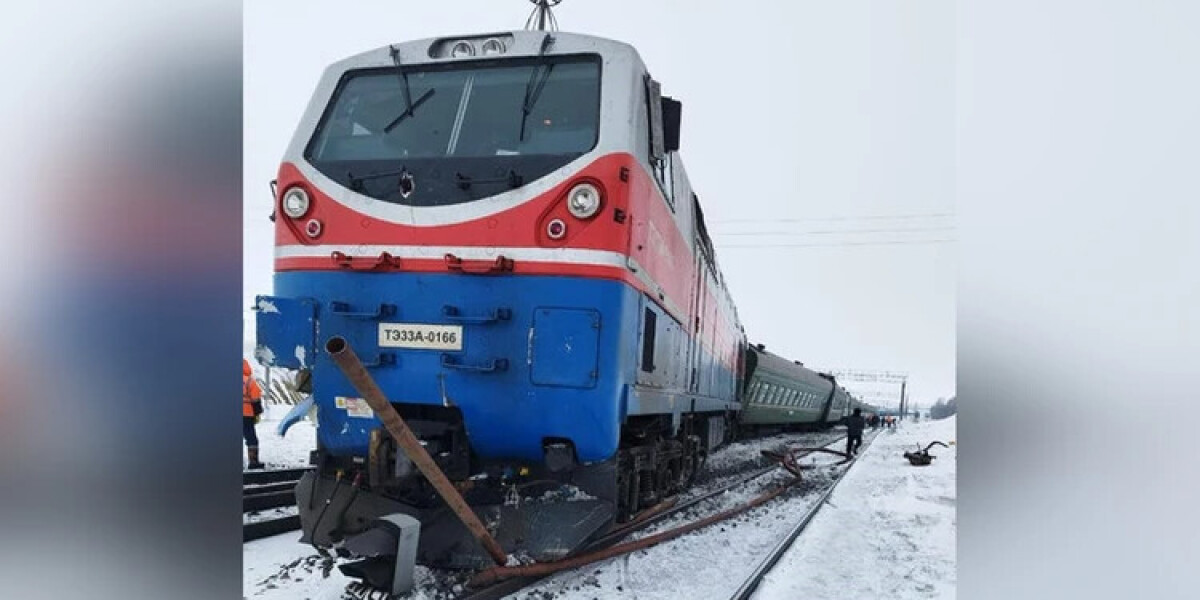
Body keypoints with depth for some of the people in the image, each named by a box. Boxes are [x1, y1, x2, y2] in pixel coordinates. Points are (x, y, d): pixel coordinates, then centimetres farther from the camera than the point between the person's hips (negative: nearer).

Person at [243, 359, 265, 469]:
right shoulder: (249, 381, -8)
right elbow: (256, 400, -8)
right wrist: (257, 414, 1)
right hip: (246, 415, -5)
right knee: (251, 438, 2)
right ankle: (253, 461, -2)